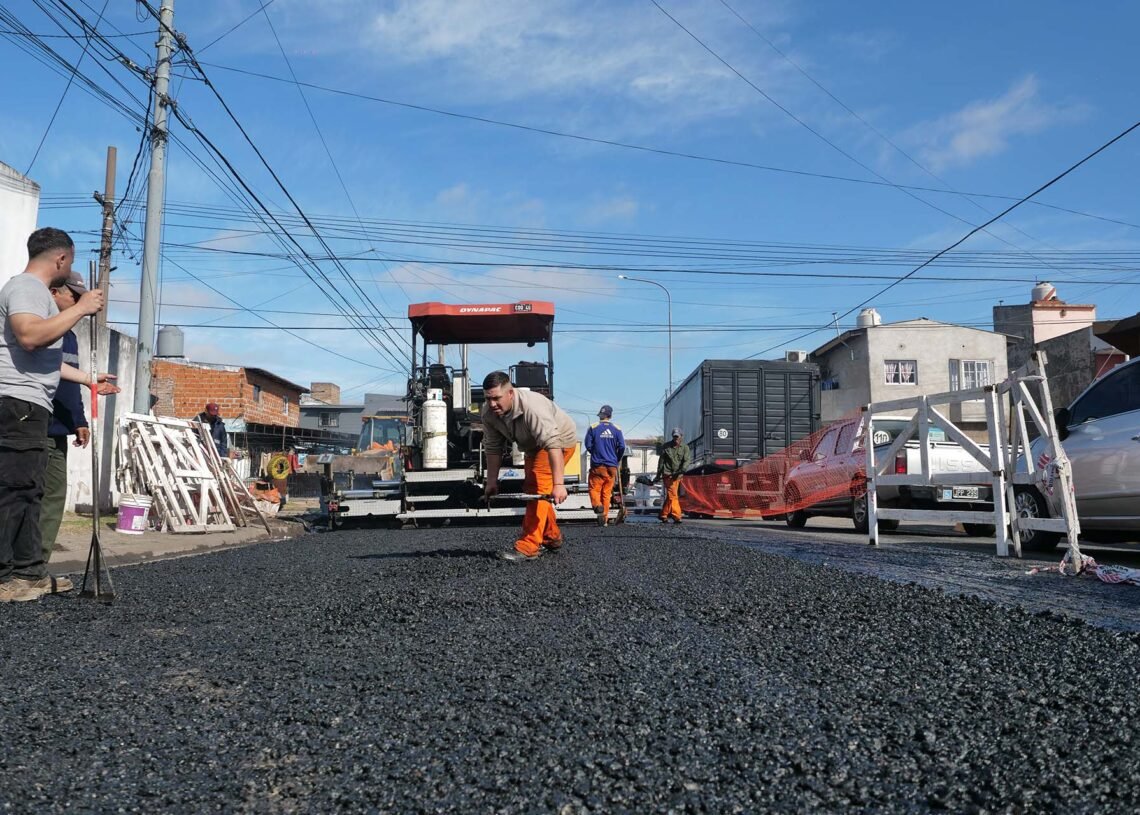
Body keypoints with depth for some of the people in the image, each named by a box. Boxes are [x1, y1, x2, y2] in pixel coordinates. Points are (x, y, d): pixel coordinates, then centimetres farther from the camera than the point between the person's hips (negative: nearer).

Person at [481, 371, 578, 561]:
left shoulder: (532, 407, -41)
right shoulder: (489, 412, -18)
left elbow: (552, 444, -47)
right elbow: (492, 447, -8)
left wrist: (559, 484, -53)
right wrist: (491, 482, -7)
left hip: (560, 439, -9)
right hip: (534, 445, 9)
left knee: (538, 488, -21)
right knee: (532, 489, 16)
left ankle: (528, 548, -23)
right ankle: (552, 538, 32)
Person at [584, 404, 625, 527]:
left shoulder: (593, 427, -3)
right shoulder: (617, 429, 2)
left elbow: (588, 445, -2)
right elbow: (622, 447, -1)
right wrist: (617, 460, 16)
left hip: (597, 465, -2)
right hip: (612, 466, 2)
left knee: (594, 489, 3)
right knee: (607, 492, 9)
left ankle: (598, 506, -27)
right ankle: (605, 519, 10)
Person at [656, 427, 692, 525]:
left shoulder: (685, 447, 6)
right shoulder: (666, 447, 4)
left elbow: (687, 460, -5)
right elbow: (661, 461, 10)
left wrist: (682, 470, -22)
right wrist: (658, 475, 10)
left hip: (678, 475, 2)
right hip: (668, 474, -2)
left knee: (670, 496, 7)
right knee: (672, 495, -11)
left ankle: (663, 515, 19)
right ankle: (676, 516, -8)